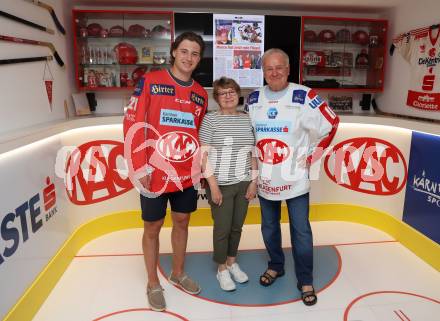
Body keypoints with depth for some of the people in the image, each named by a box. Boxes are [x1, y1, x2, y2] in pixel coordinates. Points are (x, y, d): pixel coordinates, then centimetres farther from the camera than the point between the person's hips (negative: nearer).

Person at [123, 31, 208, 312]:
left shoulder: (201, 94, 7)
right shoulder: (150, 82, -6)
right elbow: (133, 125, -10)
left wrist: (200, 164, 9)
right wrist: (139, 168, -14)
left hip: (187, 174, 5)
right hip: (154, 174, -4)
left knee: (182, 223, 18)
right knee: (153, 228, 10)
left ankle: (178, 273, 41)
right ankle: (153, 284, 31)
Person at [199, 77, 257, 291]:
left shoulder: (247, 119, 6)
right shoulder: (211, 119, -7)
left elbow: (252, 154, 9)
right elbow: (204, 154, -11)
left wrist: (254, 181, 3)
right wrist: (213, 185, -15)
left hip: (243, 184, 4)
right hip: (221, 185, -4)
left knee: (237, 226, 16)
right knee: (222, 228, 7)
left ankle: (232, 262, 37)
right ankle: (222, 269, 27)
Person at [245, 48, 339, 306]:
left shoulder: (304, 97, -11)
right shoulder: (253, 99, 3)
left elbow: (331, 123, -4)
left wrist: (313, 155, -5)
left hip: (295, 178, -3)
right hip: (265, 179, 4)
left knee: (301, 231, 3)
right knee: (269, 227, 17)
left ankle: (305, 281, 22)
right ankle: (276, 266, 40)